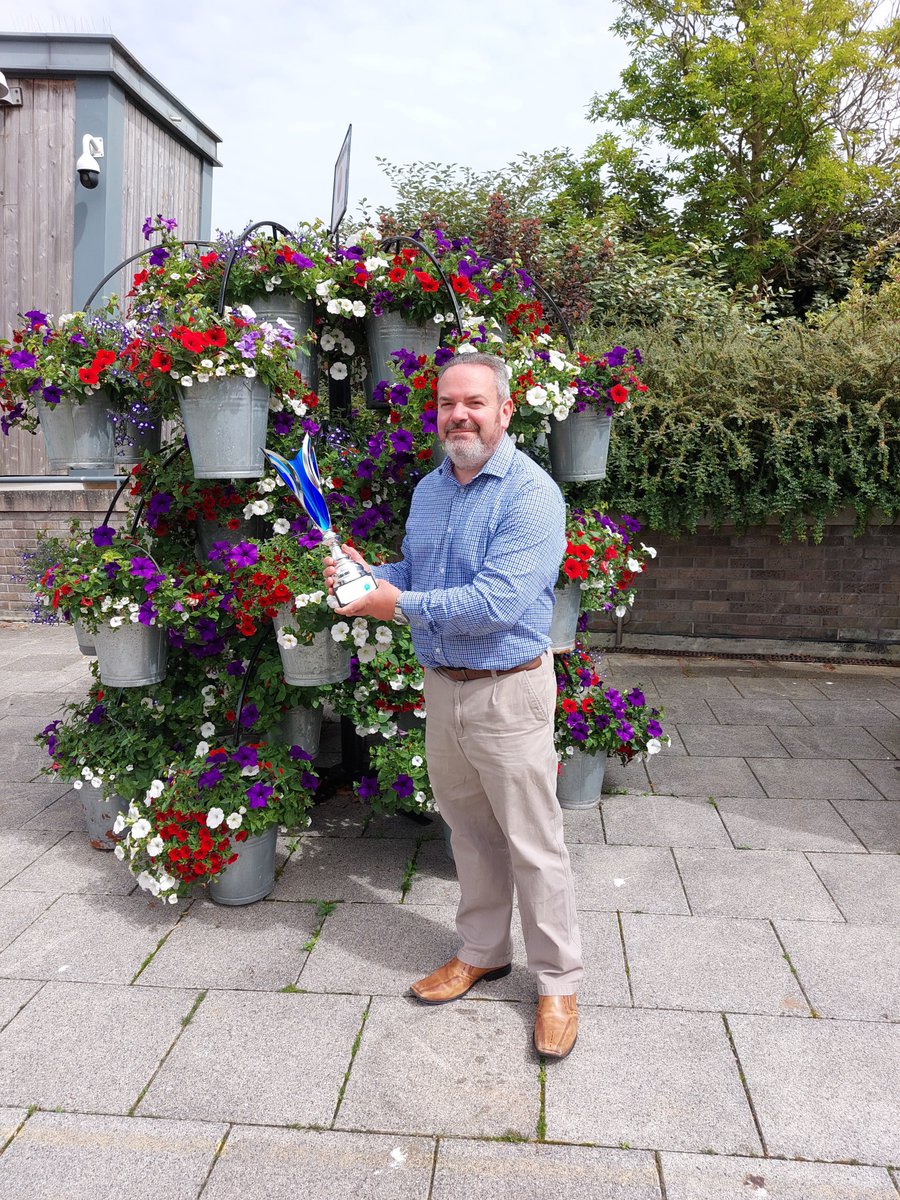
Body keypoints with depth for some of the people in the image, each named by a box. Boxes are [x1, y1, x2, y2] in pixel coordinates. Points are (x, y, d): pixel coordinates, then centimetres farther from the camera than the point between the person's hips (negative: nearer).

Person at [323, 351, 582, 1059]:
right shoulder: (429, 490, 10)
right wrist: (368, 574, -2)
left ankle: (558, 983, 19)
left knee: (534, 844, 3)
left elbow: (497, 603, -26)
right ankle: (483, 953, 36)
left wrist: (399, 604, -18)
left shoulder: (530, 493, -17)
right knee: (469, 832, 19)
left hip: (508, 690, -7)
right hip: (441, 686, 7)